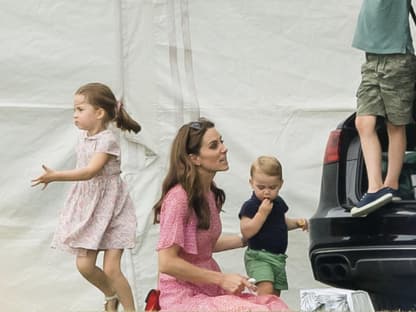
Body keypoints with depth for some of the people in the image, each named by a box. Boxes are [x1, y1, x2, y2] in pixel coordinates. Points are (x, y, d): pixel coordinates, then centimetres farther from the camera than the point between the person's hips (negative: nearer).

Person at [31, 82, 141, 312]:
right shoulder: (83, 137, 6)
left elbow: (89, 172, -29)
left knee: (111, 269, -9)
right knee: (84, 265, 5)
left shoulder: (107, 140, -19)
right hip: (88, 207, 7)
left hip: (111, 208, -7)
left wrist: (56, 176, -35)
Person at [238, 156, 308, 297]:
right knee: (266, 290, -26)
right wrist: (262, 213, -26)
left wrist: (296, 222, 8)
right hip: (258, 257, -8)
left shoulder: (278, 203, 10)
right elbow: (246, 232, -21)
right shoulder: (250, 206, -13)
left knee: (275, 294, 12)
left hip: (278, 257, 8)